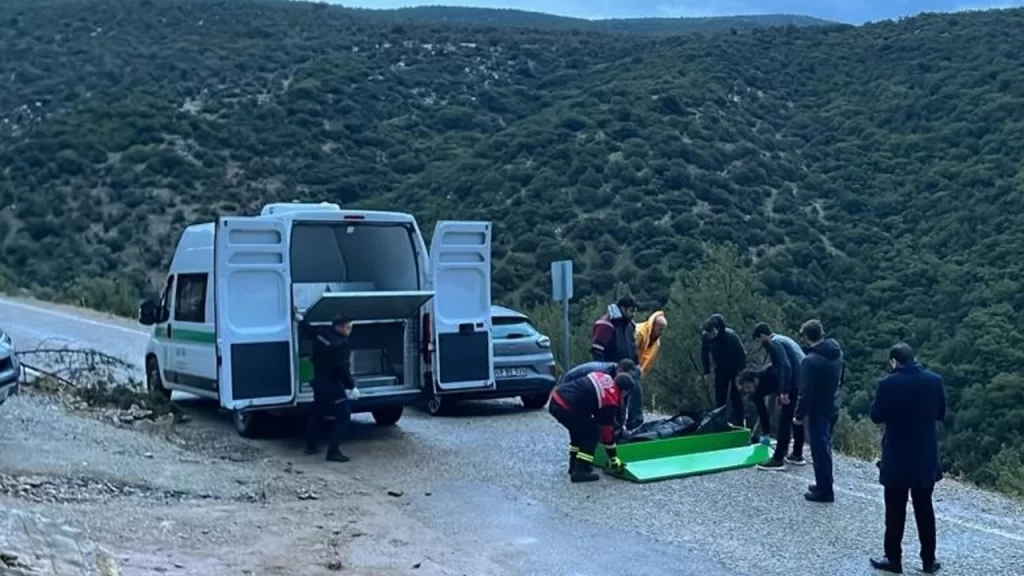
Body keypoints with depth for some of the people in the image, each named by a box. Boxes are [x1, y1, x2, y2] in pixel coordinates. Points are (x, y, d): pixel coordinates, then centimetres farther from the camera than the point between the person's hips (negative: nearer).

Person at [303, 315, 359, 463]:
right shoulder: (340, 344, -25)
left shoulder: (321, 335, 2)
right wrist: (352, 386, -18)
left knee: (318, 413, 24)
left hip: (319, 383, 9)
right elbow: (342, 369, -26)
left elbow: (308, 328, 23)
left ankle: (311, 445, 36)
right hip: (332, 386, -9)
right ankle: (333, 451, -9)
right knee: (343, 416, -4)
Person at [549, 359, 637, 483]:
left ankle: (575, 466, 34)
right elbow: (607, 432, 0)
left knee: (579, 429, 27)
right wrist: (613, 458, 9)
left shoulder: (603, 376, 14)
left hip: (556, 398, 9)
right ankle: (580, 471, 2)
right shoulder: (611, 401, -5)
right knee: (592, 433, 6)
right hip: (565, 408, -9)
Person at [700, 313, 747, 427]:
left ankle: (738, 425, 0)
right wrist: (706, 372, 1)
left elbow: (742, 353, -20)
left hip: (735, 369, -4)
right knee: (720, 398, 8)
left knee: (735, 397, -5)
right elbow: (704, 354, -2)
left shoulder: (730, 335, -31)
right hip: (721, 369, 4)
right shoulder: (706, 337, -19)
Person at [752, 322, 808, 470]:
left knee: (785, 420, -5)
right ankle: (797, 455, 26)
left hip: (796, 385, -10)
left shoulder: (774, 343, -7)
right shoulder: (783, 339, 24)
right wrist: (783, 390, 32)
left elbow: (785, 366, -20)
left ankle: (778, 460, -3)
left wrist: (784, 392, -21)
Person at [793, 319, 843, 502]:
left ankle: (825, 491, 9)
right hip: (833, 408, 8)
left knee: (819, 450, 2)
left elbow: (805, 392, -21)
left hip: (818, 411, -8)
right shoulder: (837, 352, 1)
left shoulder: (810, 361, -24)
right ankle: (825, 484, 30)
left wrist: (799, 415, -11)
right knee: (825, 447, 20)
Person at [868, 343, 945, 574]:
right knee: (924, 509, 14)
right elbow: (941, 414, 8)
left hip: (897, 457, -4)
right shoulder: (934, 380, -3)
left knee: (895, 510, 6)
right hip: (926, 456, 4)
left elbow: (876, 416, -6)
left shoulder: (888, 383, -15)